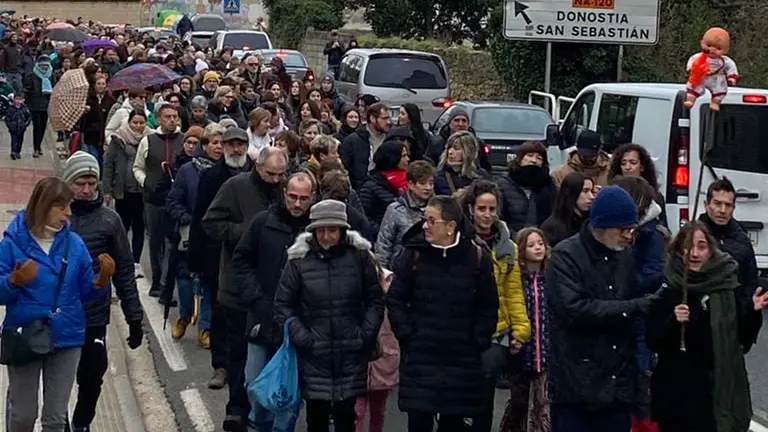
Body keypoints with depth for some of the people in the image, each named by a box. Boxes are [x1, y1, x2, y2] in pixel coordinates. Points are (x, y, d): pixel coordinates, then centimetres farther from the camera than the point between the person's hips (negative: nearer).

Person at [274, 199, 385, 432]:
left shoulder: (359, 255, -2)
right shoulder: (300, 258, -4)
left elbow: (375, 300, 6)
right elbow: (283, 304, 2)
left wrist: (366, 335, -3)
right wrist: (300, 337, -6)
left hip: (351, 354, 1)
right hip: (313, 354, 0)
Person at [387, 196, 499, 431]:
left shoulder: (477, 257, -1)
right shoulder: (414, 254, -2)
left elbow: (488, 307, 6)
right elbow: (395, 300, 3)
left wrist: (478, 341, -1)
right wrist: (407, 336, -5)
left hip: (462, 360, 1)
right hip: (420, 358, -1)